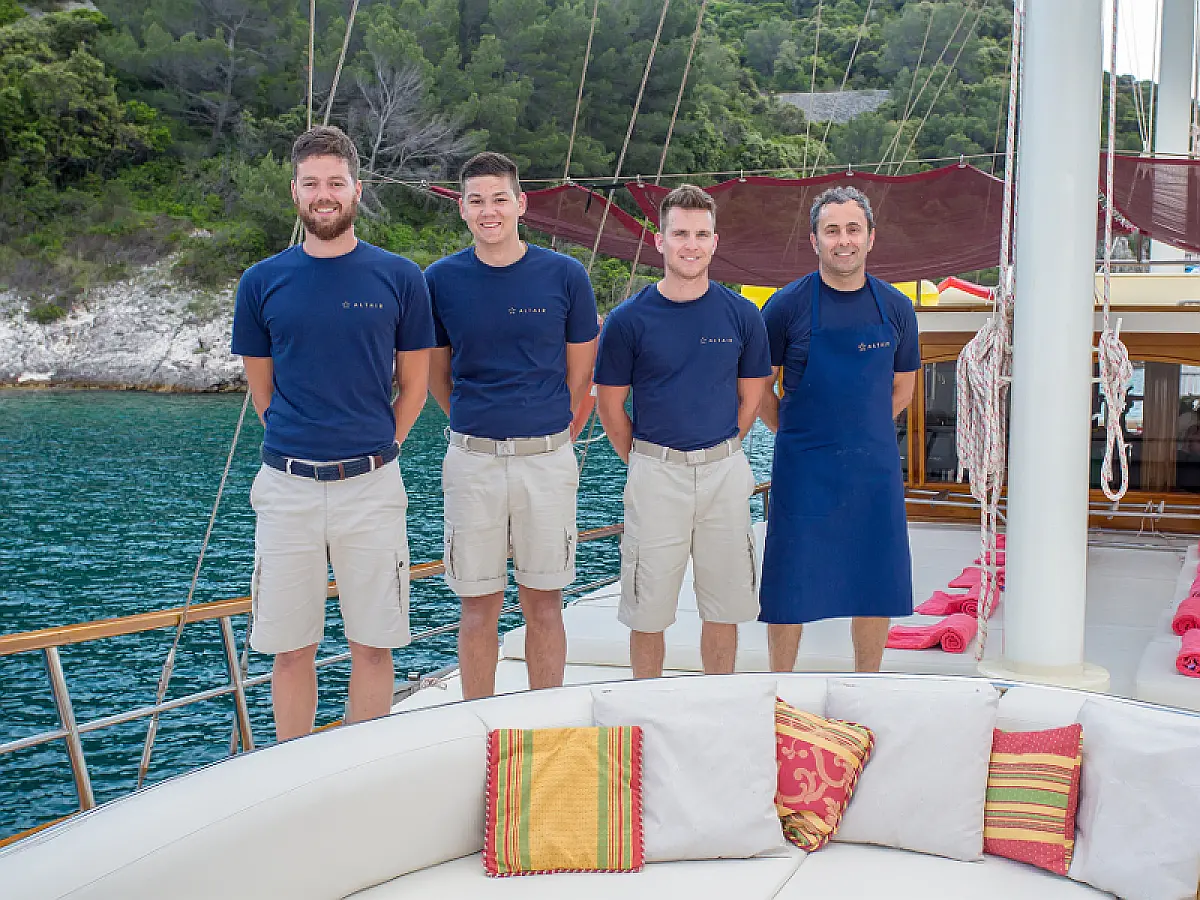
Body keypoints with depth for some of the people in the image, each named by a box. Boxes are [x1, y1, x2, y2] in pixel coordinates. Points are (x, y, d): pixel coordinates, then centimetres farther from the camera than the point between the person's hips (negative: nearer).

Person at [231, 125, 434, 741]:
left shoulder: (399, 278, 2)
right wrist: (300, 444, 10)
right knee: (291, 648, 6)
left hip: (371, 486, -1)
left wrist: (380, 447, 5)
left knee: (371, 644, 5)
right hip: (288, 487, 1)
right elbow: (261, 386, 15)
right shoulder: (262, 282, 5)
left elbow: (414, 382, 9)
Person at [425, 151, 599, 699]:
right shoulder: (441, 280, 1)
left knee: (543, 601, 7)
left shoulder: (564, 275, -1)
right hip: (472, 460, 1)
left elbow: (580, 372, 8)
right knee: (479, 605, 6)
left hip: (547, 457, 0)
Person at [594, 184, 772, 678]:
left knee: (723, 608, 10)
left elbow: (750, 397, 11)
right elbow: (610, 404, 3)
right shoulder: (629, 319, -4)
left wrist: (718, 454, 9)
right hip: (655, 475, -2)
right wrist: (642, 464, 4)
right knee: (648, 611, 5)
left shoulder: (741, 314, 2)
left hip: (725, 472, 2)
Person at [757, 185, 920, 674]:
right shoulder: (787, 305, -5)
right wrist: (792, 433, 2)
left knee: (877, 587, 9)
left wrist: (863, 432, 11)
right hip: (803, 470, -3)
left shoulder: (895, 308, 4)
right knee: (789, 590, 2)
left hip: (875, 468, 3)